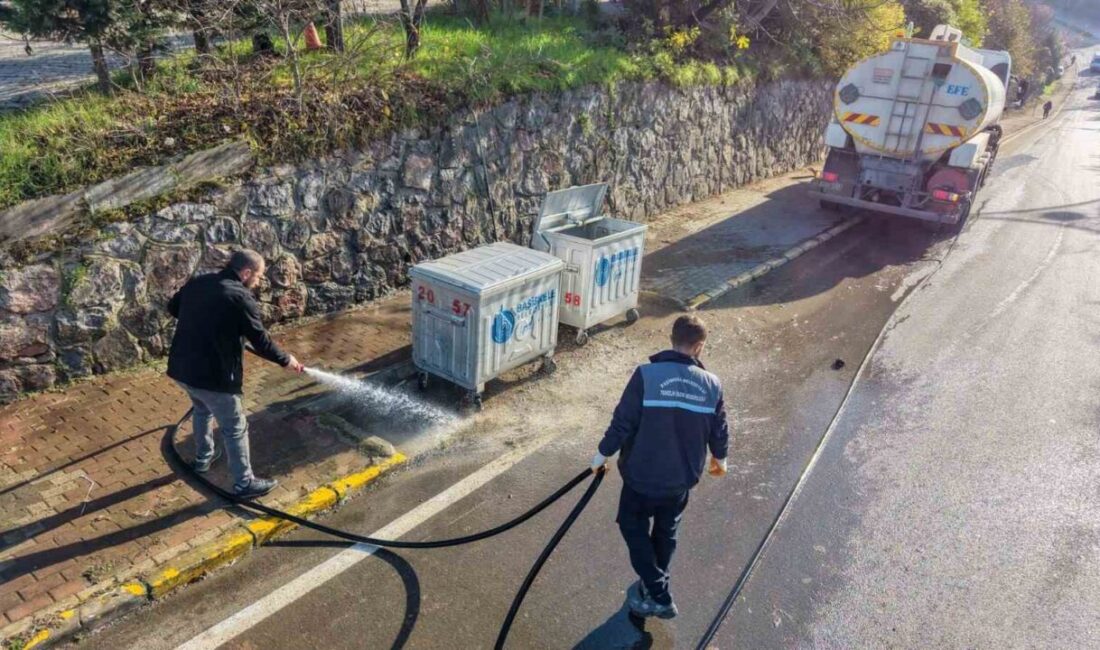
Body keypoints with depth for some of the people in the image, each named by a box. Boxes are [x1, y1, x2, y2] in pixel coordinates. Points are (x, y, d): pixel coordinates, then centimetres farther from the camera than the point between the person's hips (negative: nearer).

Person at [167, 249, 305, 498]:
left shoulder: (197, 283, 6)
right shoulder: (240, 297, -16)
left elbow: (173, 307, 22)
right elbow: (260, 341, -13)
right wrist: (286, 360, 1)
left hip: (181, 368, 8)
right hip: (213, 375, -8)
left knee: (202, 410, 33)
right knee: (235, 428, 6)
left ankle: (203, 457, 51)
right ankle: (244, 483, 15)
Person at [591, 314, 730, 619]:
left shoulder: (647, 375, -19)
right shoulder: (712, 385, -7)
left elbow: (623, 422, -16)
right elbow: (719, 431, 4)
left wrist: (603, 453, 1)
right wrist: (719, 458, 25)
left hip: (643, 474, -3)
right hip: (682, 476, 4)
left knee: (633, 526, 17)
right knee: (666, 531, 24)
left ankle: (659, 596, 15)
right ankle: (653, 585, 41)